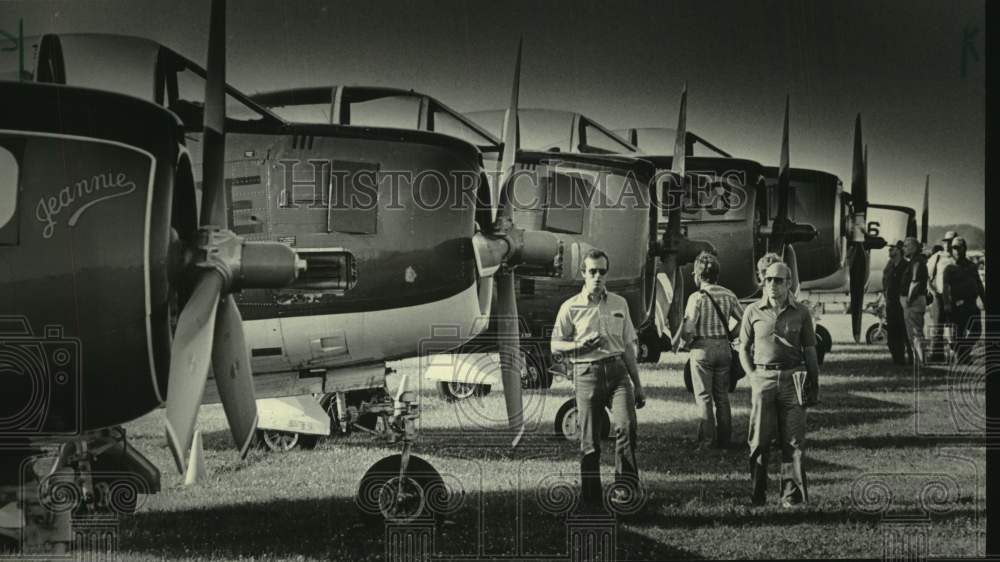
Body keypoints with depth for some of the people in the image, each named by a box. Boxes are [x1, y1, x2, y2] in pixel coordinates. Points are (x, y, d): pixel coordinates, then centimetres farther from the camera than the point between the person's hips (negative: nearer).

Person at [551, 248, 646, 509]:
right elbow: (555, 345, 7)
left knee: (626, 425, -21)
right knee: (589, 440, 0)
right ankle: (591, 499, 9)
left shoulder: (619, 304, 13)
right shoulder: (571, 307, 4)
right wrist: (580, 346, -13)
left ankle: (625, 484, -19)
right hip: (587, 373, -2)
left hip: (617, 371, 2)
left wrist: (638, 385, 18)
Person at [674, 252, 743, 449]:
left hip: (702, 347, -5)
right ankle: (724, 439, 17)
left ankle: (706, 441, 1)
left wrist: (688, 340, 3)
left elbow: (687, 328, -17)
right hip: (724, 347, 5)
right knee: (722, 395, 14)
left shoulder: (697, 297, -13)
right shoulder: (728, 295, 3)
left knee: (704, 396, 2)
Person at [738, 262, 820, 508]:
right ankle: (757, 494, 10)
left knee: (793, 440, 0)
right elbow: (744, 349, 11)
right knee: (759, 440, 2)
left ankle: (791, 494, 7)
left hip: (792, 379, 0)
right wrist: (753, 376, 0)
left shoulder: (800, 313, 6)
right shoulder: (753, 311, 6)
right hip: (763, 379, 0)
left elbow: (810, 351, 10)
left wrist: (814, 385, 6)